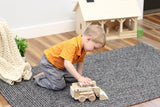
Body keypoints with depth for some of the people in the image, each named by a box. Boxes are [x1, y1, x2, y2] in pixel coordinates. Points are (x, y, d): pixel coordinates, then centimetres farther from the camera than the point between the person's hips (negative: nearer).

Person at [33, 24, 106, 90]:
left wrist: (80, 77, -6)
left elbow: (80, 62, 2)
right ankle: (39, 79, 5)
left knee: (74, 78, 9)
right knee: (59, 85, -17)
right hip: (48, 62, -9)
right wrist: (80, 78, -45)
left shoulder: (83, 47, -7)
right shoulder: (72, 45, -37)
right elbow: (67, 63, -44)